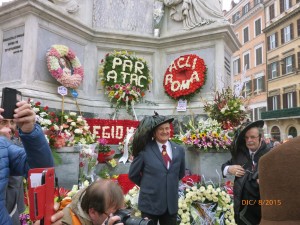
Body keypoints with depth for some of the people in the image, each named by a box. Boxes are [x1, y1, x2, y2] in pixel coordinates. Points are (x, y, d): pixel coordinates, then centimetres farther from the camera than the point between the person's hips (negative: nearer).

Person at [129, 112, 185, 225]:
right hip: (150, 203, -3)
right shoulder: (145, 150, -12)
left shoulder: (179, 150, 1)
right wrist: (146, 185, 6)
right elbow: (132, 174, -3)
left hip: (171, 204, 4)